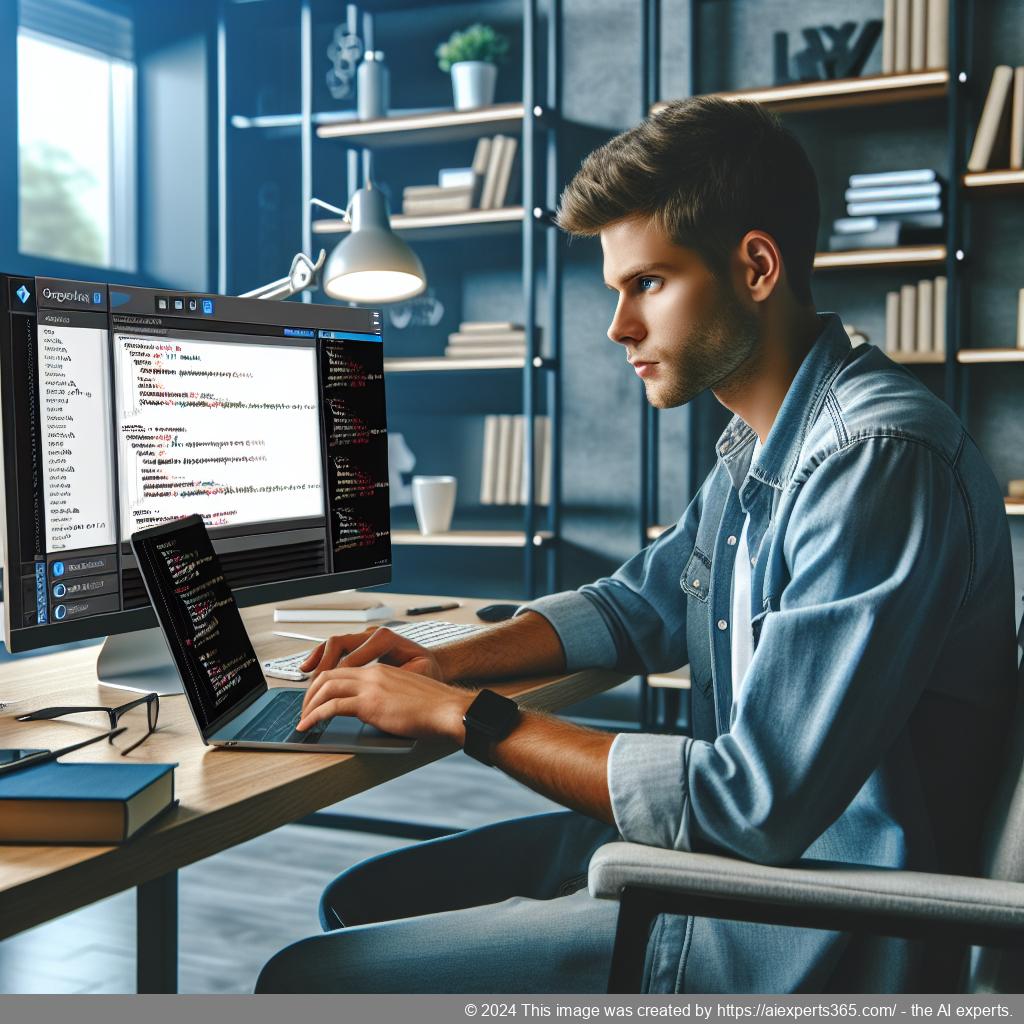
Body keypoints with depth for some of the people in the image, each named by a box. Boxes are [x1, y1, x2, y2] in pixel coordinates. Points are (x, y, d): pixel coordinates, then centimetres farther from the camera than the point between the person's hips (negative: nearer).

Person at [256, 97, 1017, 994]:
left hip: (802, 940, -9)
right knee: (361, 901, 16)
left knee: (308, 981, -11)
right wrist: (445, 662, 4)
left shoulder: (877, 458, -25)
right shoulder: (760, 447, 8)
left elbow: (754, 805, -28)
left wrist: (463, 714, -20)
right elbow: (639, 605, 21)